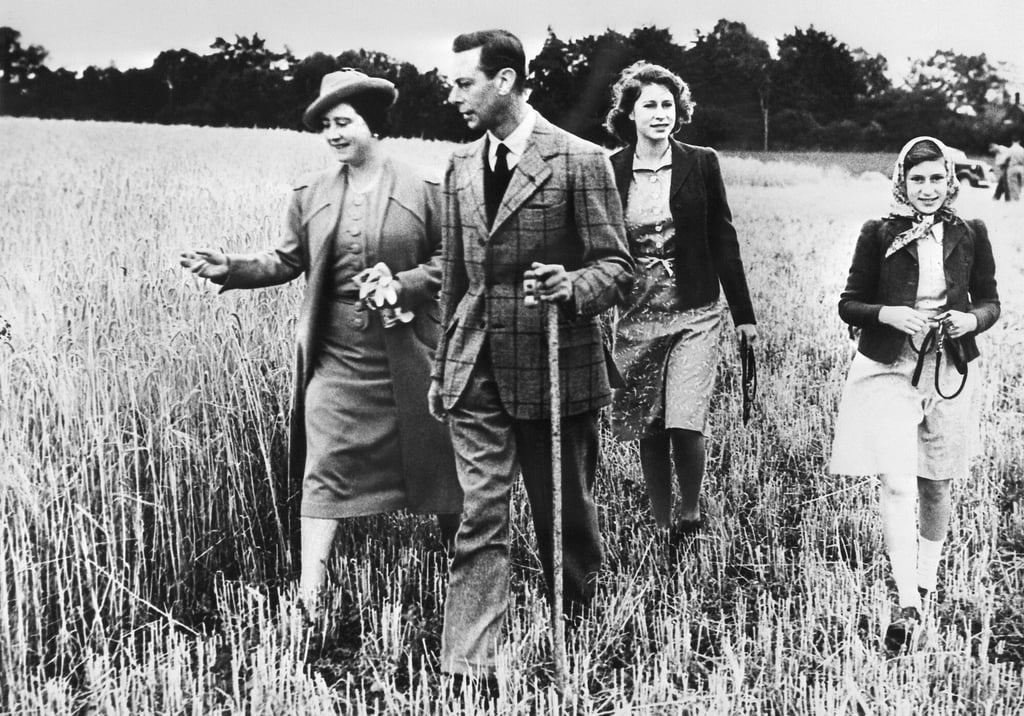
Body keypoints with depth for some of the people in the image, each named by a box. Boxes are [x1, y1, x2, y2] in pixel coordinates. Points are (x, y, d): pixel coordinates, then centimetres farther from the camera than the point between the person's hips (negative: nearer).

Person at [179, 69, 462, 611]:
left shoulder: (421, 190, -3)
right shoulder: (310, 195, 6)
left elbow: (446, 260, -1)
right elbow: (287, 261, 9)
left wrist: (402, 284, -16)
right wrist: (228, 268, -4)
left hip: (406, 352, -2)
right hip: (335, 354, 2)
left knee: (430, 454, 10)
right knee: (325, 466, -2)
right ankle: (310, 595, 0)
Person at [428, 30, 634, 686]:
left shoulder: (579, 160, -6)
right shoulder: (462, 166, 12)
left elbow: (617, 266, -5)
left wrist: (572, 287, -26)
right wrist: (442, 367, 19)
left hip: (555, 367, -4)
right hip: (477, 372, 4)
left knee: (566, 516, 9)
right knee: (480, 520, -1)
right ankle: (467, 670, -1)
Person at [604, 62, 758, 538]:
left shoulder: (701, 164, 0)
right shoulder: (609, 171, 1)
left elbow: (723, 240, 4)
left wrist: (743, 314, 5)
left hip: (694, 314, -1)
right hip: (635, 316, 1)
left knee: (686, 425, -12)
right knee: (649, 433, 7)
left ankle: (690, 513, 12)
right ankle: (662, 526, 22)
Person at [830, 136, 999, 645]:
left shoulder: (970, 235, 3)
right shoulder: (879, 235, -2)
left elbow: (990, 301, 11)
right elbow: (849, 304, 2)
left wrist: (972, 319, -11)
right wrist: (888, 314, -16)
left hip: (950, 372, 2)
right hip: (889, 370, -2)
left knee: (937, 483, 13)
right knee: (896, 482, -14)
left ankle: (926, 578, 35)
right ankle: (906, 603, -12)